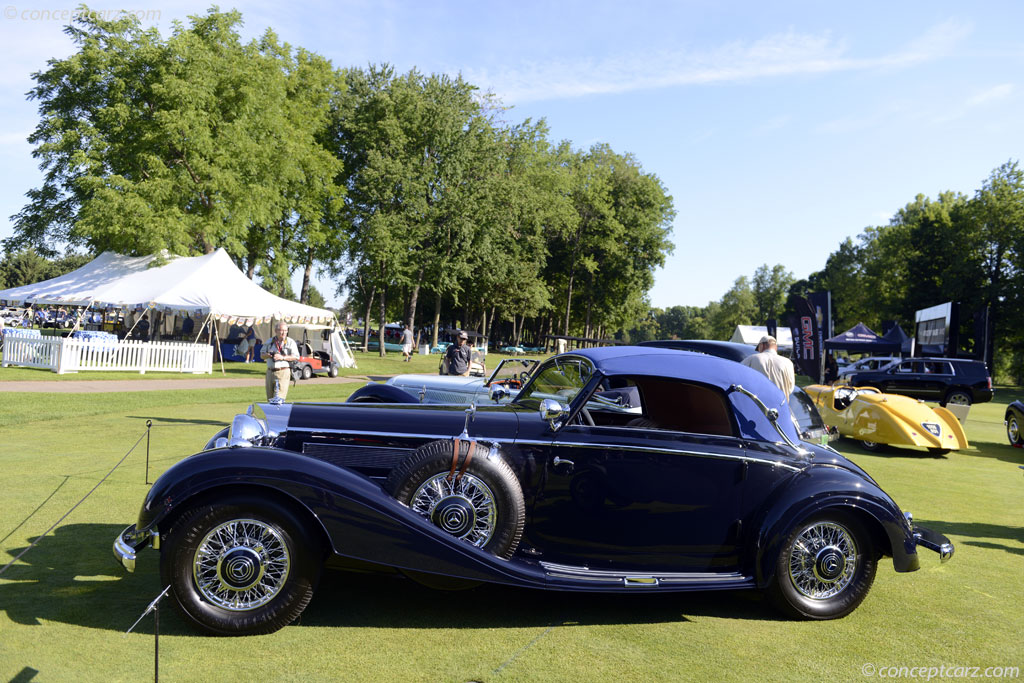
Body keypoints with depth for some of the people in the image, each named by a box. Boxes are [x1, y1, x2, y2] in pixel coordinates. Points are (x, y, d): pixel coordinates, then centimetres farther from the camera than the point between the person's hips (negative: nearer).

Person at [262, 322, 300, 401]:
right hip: (270, 371, 5)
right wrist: (269, 355, -5)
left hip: (283, 371, -5)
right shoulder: (270, 342, 16)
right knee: (269, 398, 10)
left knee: (279, 398, -13)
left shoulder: (291, 342, 3)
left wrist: (282, 357, -16)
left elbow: (296, 357, -6)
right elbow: (262, 355, 17)